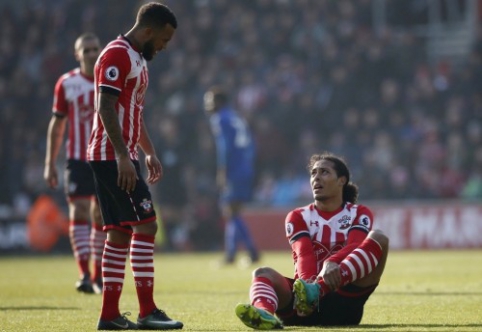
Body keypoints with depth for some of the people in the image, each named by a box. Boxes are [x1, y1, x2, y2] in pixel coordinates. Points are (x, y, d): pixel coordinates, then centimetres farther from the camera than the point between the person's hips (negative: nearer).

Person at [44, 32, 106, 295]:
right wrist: (50, 164, 5)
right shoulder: (66, 84, 2)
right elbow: (57, 124, 7)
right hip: (77, 159, -1)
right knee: (79, 211, -13)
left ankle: (98, 275, 14)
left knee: (101, 215, 4)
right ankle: (84, 274, -17)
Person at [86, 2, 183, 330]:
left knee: (120, 232, 8)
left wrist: (150, 153, 23)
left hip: (120, 157, 10)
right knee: (146, 225, -13)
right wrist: (123, 156, -25)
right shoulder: (117, 55, -13)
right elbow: (105, 107, -20)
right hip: (112, 156, -10)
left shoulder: (137, 59, 19)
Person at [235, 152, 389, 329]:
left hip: (345, 302, -1)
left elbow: (355, 246, -10)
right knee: (263, 273, -25)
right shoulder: (298, 216, 14)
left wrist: (332, 263, -34)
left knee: (378, 238, -20)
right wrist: (308, 282, -30)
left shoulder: (359, 213, 13)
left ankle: (317, 290, -44)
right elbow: (303, 253, -7)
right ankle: (264, 313, -65)